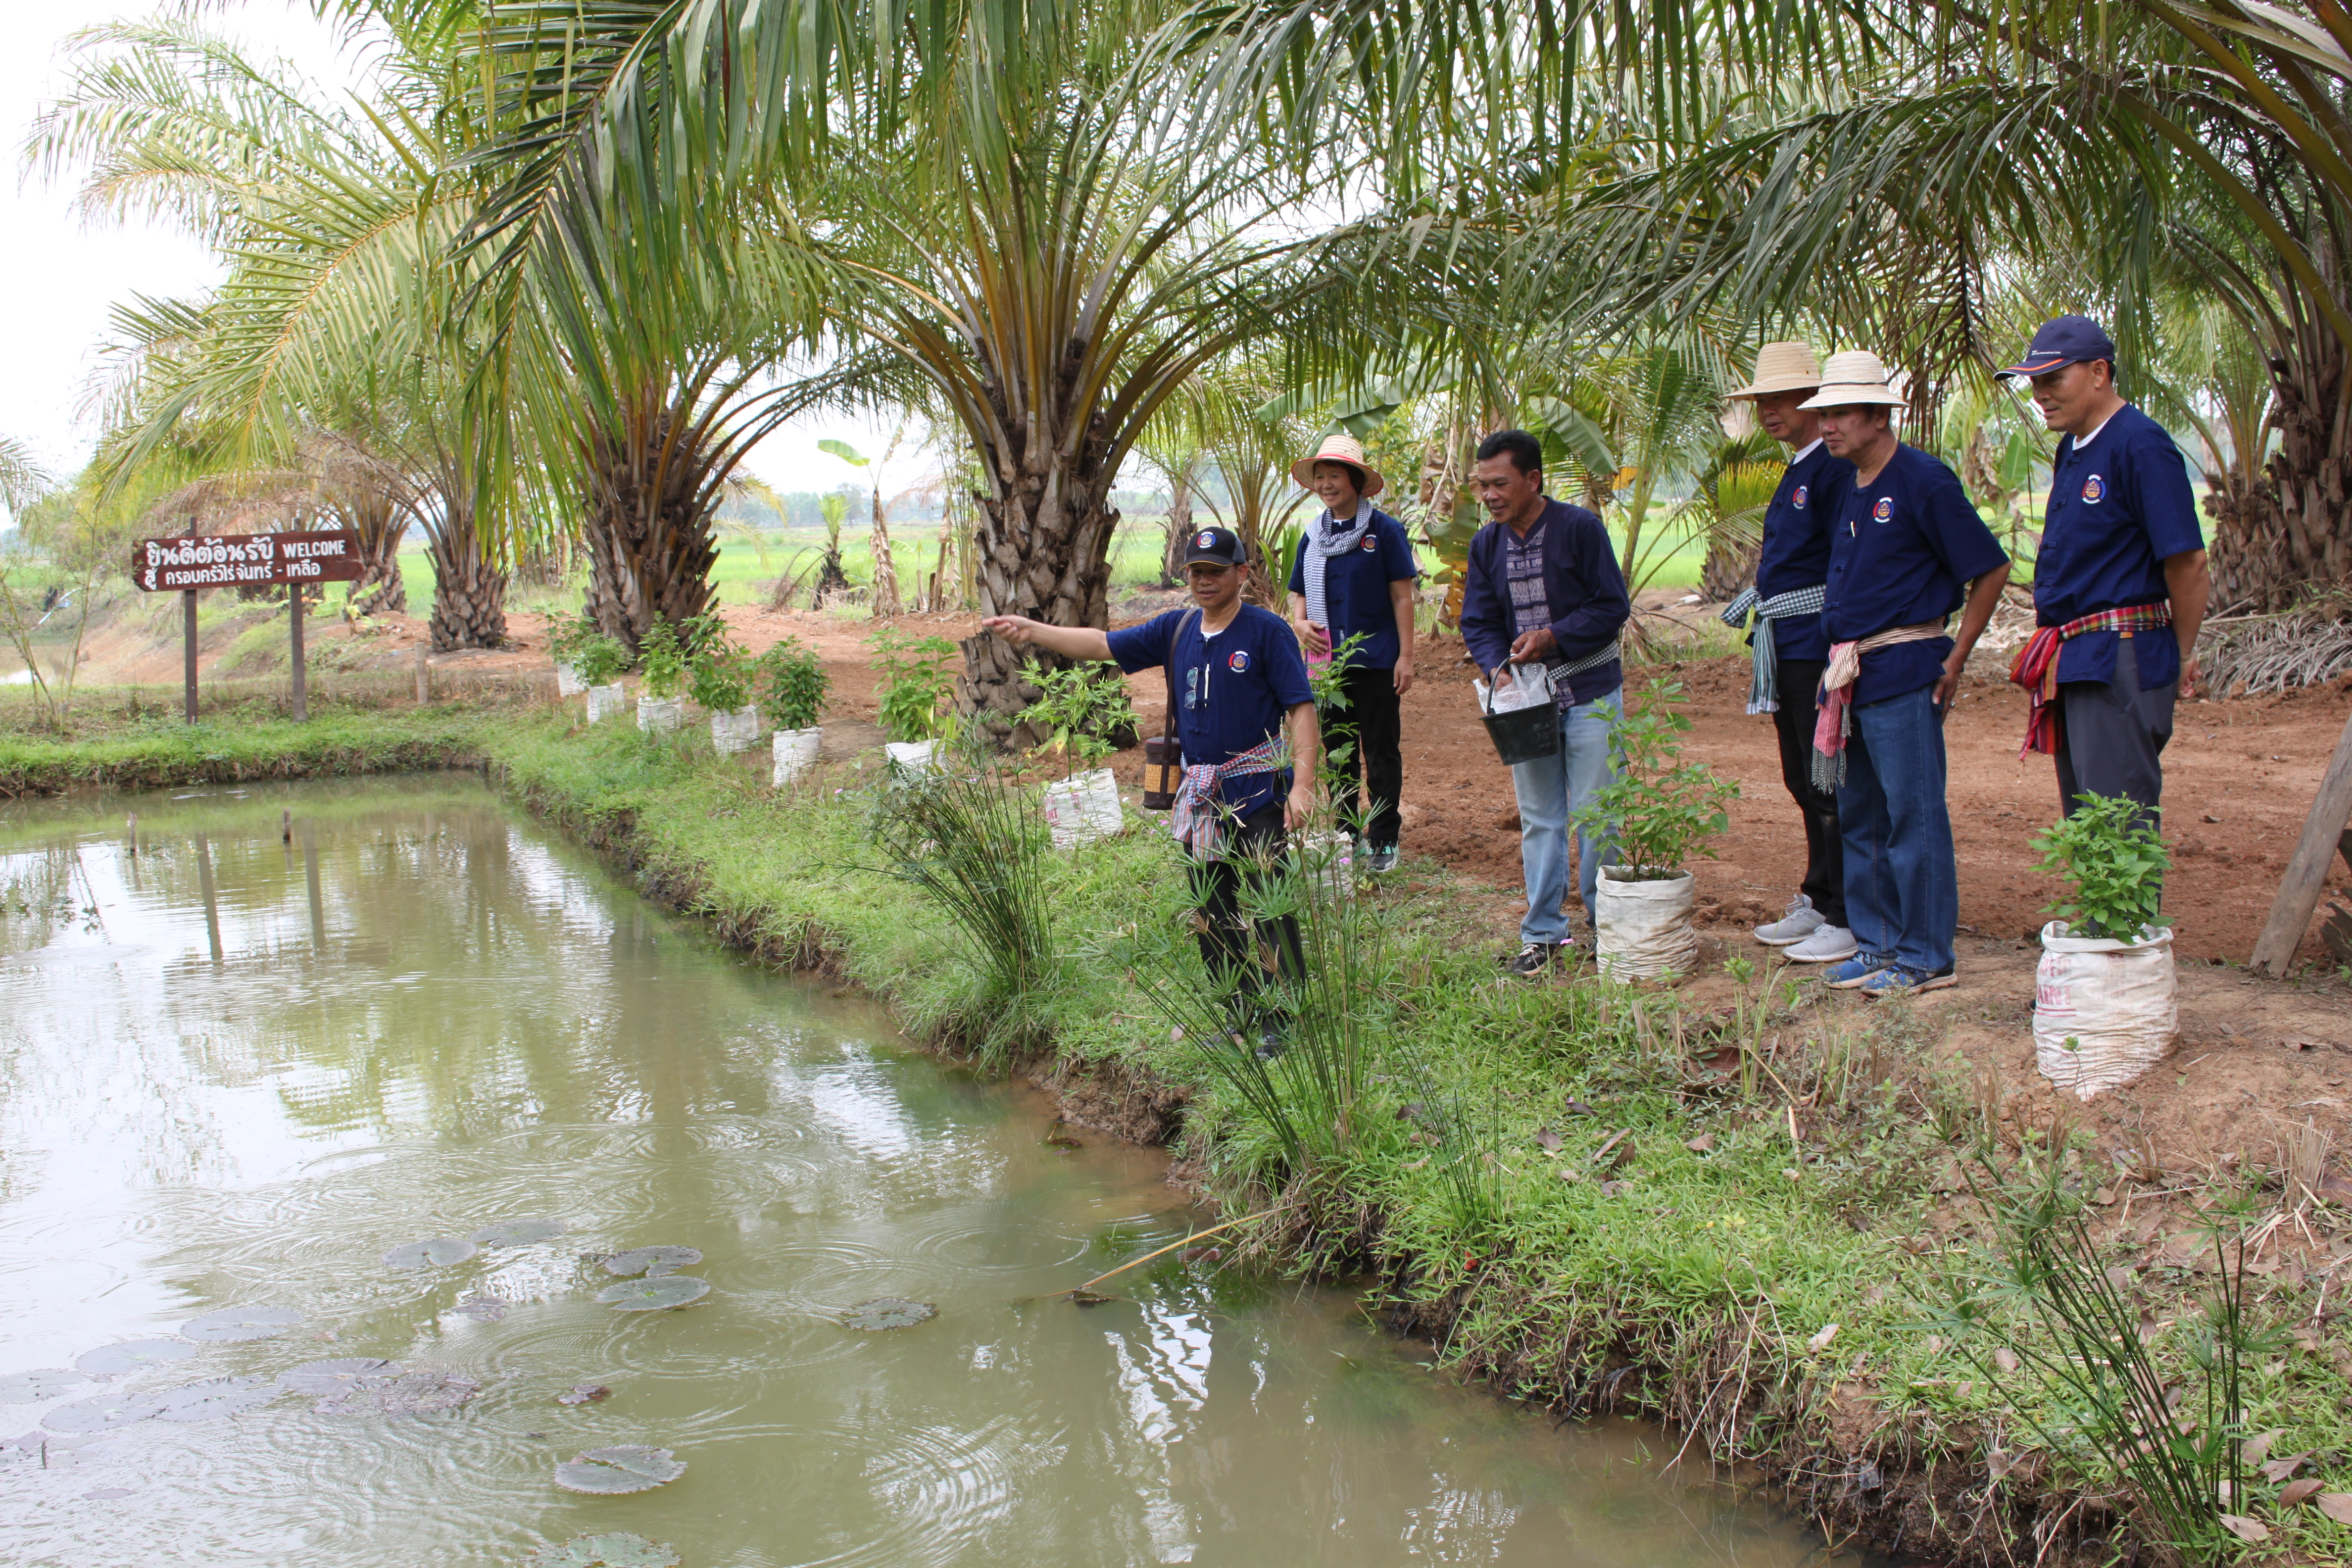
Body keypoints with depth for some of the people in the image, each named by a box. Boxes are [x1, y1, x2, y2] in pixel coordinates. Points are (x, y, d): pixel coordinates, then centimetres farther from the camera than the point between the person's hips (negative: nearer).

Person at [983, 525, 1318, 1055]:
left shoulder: (1267, 631, -7)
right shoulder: (1177, 629, 10)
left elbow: (1300, 707, -10)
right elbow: (1102, 644, 11)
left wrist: (1303, 783, -18)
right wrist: (1031, 630, 1)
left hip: (1258, 793, -7)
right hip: (1199, 794, 7)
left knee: (1267, 910, -6)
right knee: (1213, 913, 12)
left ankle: (1279, 1021, 2)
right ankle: (1243, 1013, 23)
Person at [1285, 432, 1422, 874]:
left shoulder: (1384, 531, -5)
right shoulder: (1312, 536, 9)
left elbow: (1402, 596, -6)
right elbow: (1300, 594, 17)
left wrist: (1406, 656, -10)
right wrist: (1300, 622, -5)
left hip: (1375, 660, -5)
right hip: (1328, 661, 5)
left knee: (1381, 755, 1)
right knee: (1338, 753, 13)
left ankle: (1383, 843, 8)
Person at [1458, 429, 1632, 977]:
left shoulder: (1580, 528, -10)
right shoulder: (1486, 545, 3)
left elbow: (1613, 606, -9)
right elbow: (1478, 622, 6)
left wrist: (1553, 638, -19)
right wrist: (1498, 666, -14)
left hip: (1589, 695, -4)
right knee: (1538, 819, 8)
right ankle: (1543, 932, 16)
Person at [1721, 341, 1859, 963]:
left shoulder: (1836, 468, -13)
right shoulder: (1795, 471, 17)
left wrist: (1838, 652, -23)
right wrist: (1758, 605, 21)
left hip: (1819, 646, -10)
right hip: (1786, 649, 10)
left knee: (1829, 784, -6)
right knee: (1802, 781, 16)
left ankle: (1846, 921, 1)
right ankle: (1817, 904, 26)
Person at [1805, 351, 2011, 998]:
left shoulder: (1923, 481, -10)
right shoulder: (1851, 490, 15)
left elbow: (1990, 570, -8)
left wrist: (1953, 661, -7)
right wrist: (1839, 666, 16)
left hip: (1903, 674, -9)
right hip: (1854, 674, 9)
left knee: (1914, 817, -4)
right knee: (1858, 817, 13)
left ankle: (1925, 957, 3)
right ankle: (1877, 944, 23)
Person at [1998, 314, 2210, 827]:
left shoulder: (2141, 446, -14)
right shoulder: (2072, 449, 15)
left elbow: (2187, 561, -15)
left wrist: (2184, 659, -5)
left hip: (2122, 661, -9)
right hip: (2073, 663, 10)